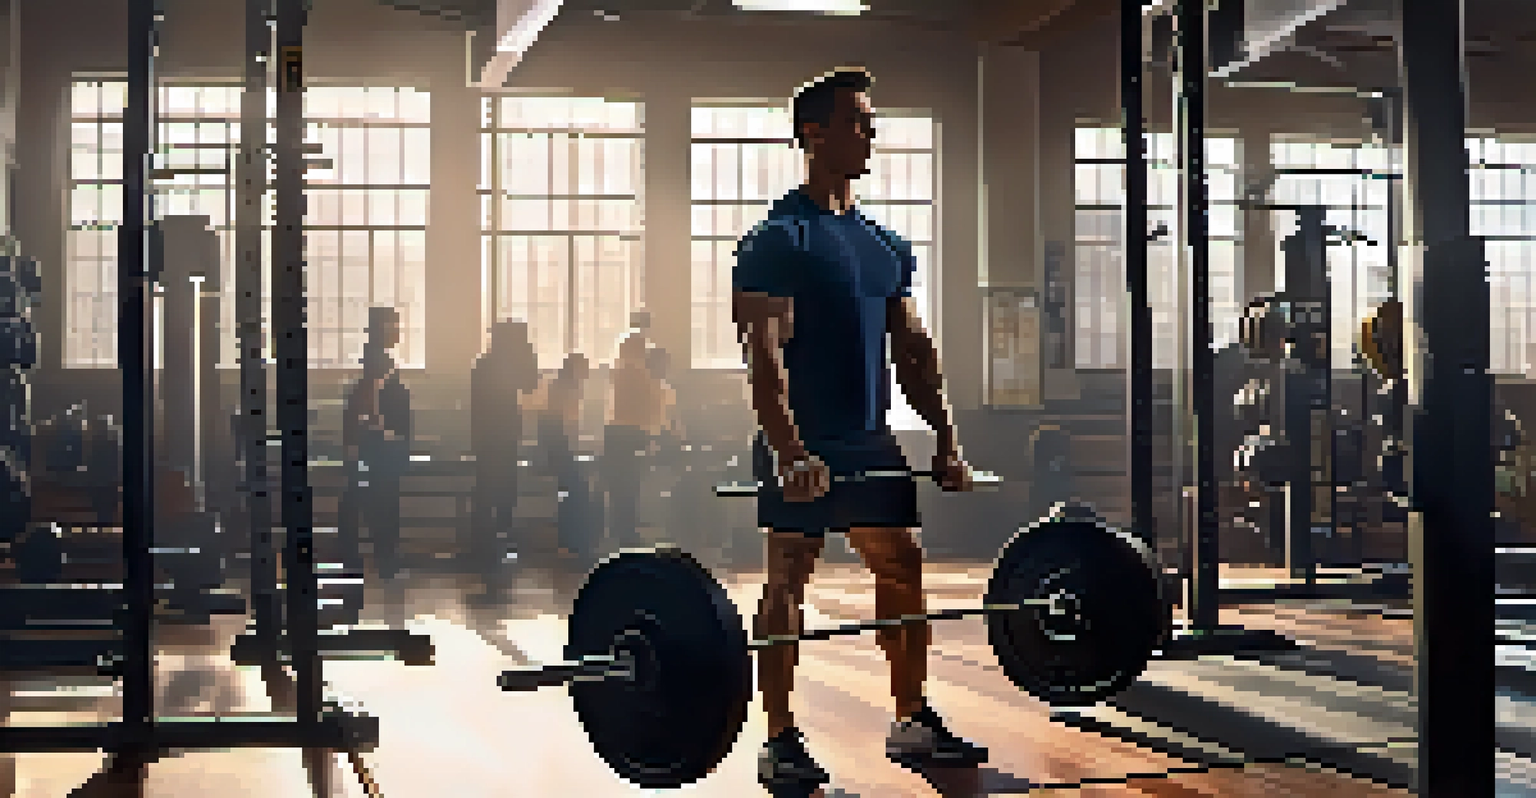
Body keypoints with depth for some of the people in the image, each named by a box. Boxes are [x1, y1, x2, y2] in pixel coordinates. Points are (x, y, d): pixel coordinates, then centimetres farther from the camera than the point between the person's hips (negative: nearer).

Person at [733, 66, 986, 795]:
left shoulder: (888, 247, 14)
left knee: (905, 572, 9)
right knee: (787, 584, -3)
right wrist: (789, 451, -26)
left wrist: (946, 441, 7)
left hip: (870, 442, 7)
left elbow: (913, 351, 14)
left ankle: (913, 724, 21)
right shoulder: (778, 240, -8)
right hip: (803, 447, -7)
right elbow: (765, 353, -16)